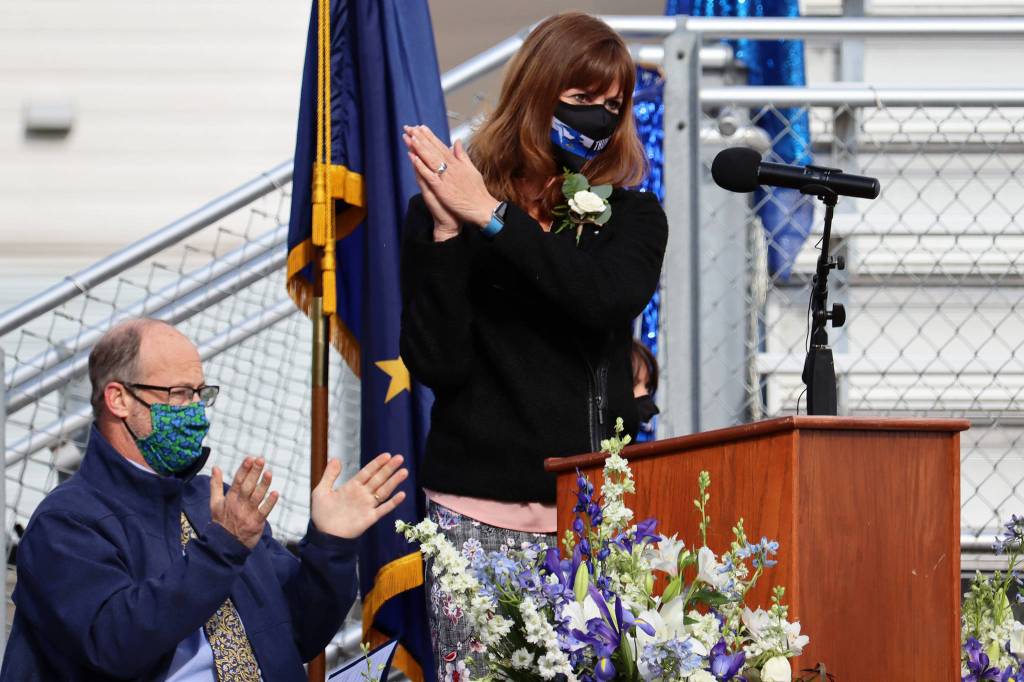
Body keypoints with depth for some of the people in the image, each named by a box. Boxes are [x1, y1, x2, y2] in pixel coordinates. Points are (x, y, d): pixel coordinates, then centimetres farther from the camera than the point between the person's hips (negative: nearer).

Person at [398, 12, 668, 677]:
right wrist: (446, 232, -12)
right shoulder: (447, 208, 5)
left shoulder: (630, 216, 11)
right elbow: (436, 365, -4)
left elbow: (609, 296, -12)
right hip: (482, 507, -2)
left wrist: (493, 218, -13)